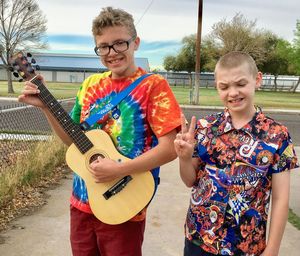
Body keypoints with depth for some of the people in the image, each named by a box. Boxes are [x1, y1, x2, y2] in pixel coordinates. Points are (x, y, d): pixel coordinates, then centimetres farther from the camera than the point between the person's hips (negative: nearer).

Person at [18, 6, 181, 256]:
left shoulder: (153, 85, -13)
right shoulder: (91, 84, 5)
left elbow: (170, 148, -19)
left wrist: (119, 170, -25)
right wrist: (46, 106, -1)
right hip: (82, 203, 6)